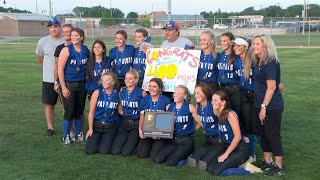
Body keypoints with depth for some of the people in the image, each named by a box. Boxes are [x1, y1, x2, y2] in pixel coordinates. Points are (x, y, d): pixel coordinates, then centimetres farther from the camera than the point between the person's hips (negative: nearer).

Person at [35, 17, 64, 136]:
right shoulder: (43, 41, -2)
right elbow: (39, 57, 14)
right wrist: (49, 67, 14)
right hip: (49, 79, 1)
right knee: (49, 104, 8)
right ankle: (50, 128, 20)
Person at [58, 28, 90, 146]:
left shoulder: (86, 50, 3)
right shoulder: (66, 50, -9)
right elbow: (60, 69, -10)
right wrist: (63, 87, -14)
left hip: (82, 84, 4)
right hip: (69, 84, -4)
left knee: (79, 111, 12)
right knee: (69, 111, -1)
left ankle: (79, 135, 25)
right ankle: (66, 137, 13)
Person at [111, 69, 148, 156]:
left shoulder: (142, 93, -12)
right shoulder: (122, 91, 4)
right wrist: (122, 113, 0)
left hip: (137, 124, -5)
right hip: (125, 123, 5)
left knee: (125, 152, -12)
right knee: (114, 151, -7)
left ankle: (136, 141, 17)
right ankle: (128, 140, 22)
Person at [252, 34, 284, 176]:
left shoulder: (270, 63, -17)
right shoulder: (259, 62, 11)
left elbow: (271, 87, -20)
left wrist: (264, 107, -21)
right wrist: (260, 106, 14)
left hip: (271, 106, -9)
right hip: (260, 104, 9)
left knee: (273, 135, 0)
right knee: (263, 133, 16)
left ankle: (278, 167, 11)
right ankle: (267, 162, 30)